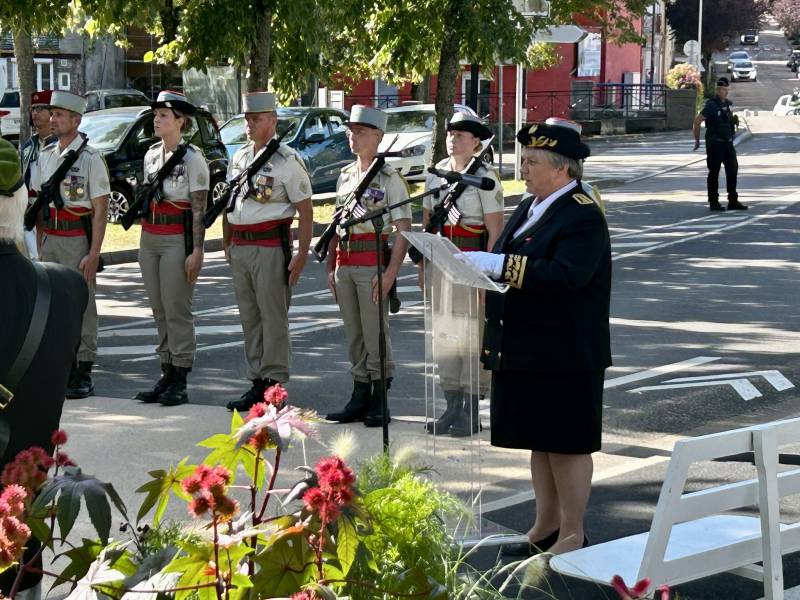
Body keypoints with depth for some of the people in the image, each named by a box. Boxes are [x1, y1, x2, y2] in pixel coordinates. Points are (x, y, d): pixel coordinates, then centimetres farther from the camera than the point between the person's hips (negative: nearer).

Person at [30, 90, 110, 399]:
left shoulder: (90, 158, -8)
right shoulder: (45, 155, 10)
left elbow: (100, 210, -10)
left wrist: (94, 253, -15)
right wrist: (40, 245, 11)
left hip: (78, 239, -6)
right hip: (50, 240, 6)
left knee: (81, 305, -2)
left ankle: (83, 373, 4)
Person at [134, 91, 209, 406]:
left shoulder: (192, 158, -8)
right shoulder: (151, 155, 12)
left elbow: (199, 209, -11)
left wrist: (196, 251, -15)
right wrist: (143, 244, 16)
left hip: (178, 239, -7)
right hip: (150, 238, 7)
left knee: (177, 311, -4)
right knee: (159, 310, 10)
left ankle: (180, 382, 2)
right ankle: (166, 374, 17)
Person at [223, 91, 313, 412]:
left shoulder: (287, 161, -7)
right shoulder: (238, 157, 14)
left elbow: (305, 211, -9)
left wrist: (302, 254, -14)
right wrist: (227, 243, 18)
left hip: (271, 246, -7)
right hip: (240, 248, 7)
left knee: (273, 317, -3)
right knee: (249, 318, 10)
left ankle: (274, 383, 2)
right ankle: (257, 382, 18)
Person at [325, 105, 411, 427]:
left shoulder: (389, 177, -5)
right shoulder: (345, 175, 14)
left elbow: (403, 229, -9)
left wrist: (390, 272, -16)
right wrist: (331, 267, 14)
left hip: (372, 260, -6)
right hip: (345, 263, 6)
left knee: (376, 333, -2)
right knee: (353, 334, 10)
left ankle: (380, 400, 7)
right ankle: (360, 397, 18)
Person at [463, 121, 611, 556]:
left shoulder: (583, 217, -15)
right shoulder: (529, 208, 14)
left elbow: (563, 275, -29)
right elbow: (509, 267, 20)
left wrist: (497, 264, -32)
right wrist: (480, 266, 0)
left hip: (564, 357, -9)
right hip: (523, 351, 9)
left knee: (567, 444, 1)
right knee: (538, 441, 16)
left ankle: (573, 535, 12)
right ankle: (546, 527, 28)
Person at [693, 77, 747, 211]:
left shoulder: (729, 104, 9)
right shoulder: (711, 105, -13)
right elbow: (696, 122, -12)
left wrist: (735, 120, 10)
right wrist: (697, 140, -5)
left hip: (728, 143, 7)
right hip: (714, 144, -7)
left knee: (732, 171, 3)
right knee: (714, 173, 0)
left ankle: (733, 202, 8)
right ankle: (713, 203, 7)